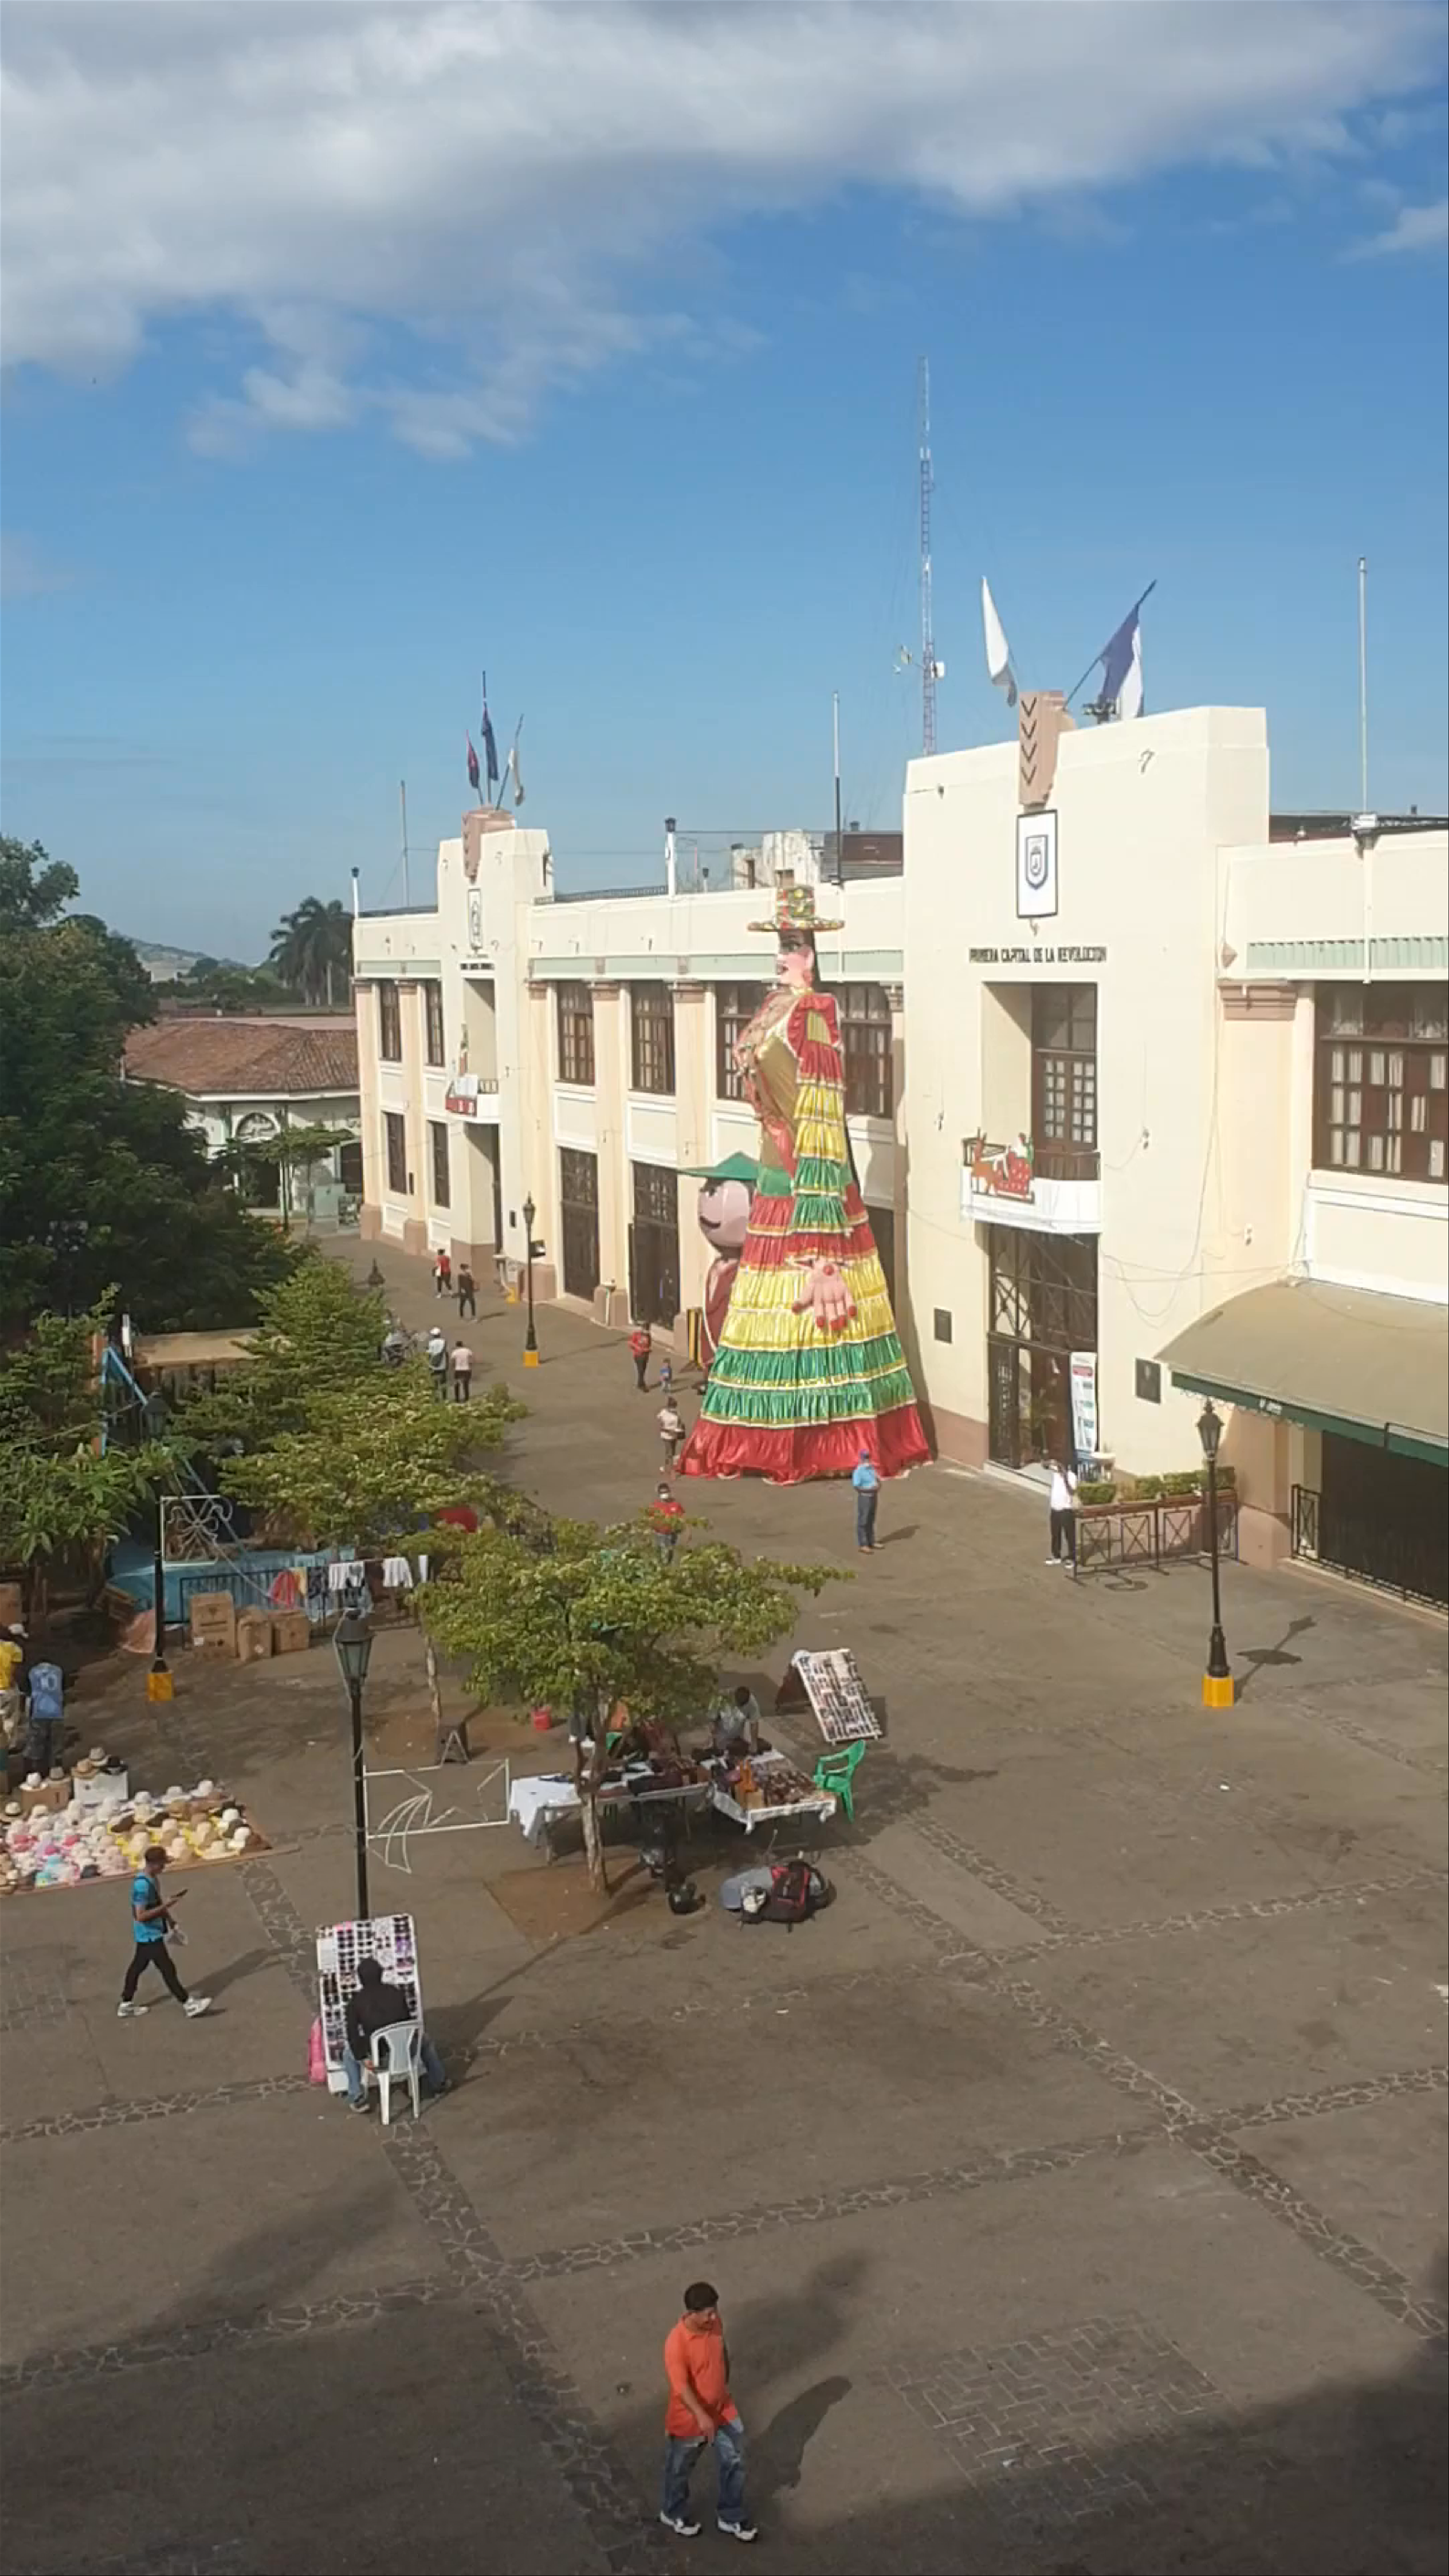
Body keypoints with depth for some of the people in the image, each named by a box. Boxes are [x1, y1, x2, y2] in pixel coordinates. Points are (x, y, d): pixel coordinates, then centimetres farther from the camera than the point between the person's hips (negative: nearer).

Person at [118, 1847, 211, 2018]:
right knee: (168, 1969, -3)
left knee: (138, 1966, 18)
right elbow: (141, 1916, -28)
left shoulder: (153, 1879, 4)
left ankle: (126, 2006, 30)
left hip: (150, 1935, 10)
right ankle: (188, 2005, 4)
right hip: (149, 1935, -10)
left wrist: (171, 1923, 19)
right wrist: (165, 1906, -28)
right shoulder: (142, 1885, -28)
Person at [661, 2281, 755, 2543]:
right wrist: (701, 2416, -48)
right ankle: (673, 2514, 46)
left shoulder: (715, 2324, -13)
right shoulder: (677, 2343, -33)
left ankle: (732, 2518, 38)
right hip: (689, 2418, -5)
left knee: (734, 2462, 16)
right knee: (680, 2470, 19)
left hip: (723, 2410, 6)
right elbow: (681, 2387, -37)